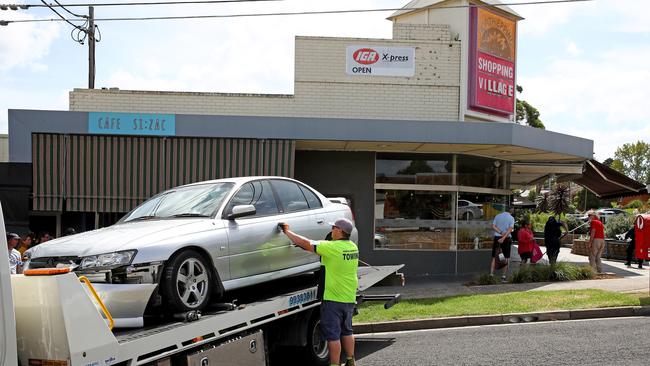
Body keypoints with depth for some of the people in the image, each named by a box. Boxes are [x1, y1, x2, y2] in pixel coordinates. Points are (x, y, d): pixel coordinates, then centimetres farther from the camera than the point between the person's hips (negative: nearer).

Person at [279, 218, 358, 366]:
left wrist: (287, 231, -8)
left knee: (333, 334, 0)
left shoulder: (332, 247, -20)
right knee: (346, 331, 21)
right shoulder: (353, 247, 5)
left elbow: (308, 244, -18)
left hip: (333, 298, -8)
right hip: (350, 298, 8)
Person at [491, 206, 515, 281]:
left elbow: (493, 226, -3)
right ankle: (503, 276, 1)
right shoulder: (511, 218, -2)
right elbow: (510, 229, -14)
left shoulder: (497, 216, 7)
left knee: (494, 257, 8)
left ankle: (491, 274, 0)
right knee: (506, 258, 5)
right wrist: (503, 237, -20)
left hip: (497, 237, 3)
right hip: (506, 239, -3)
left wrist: (501, 233, -11)